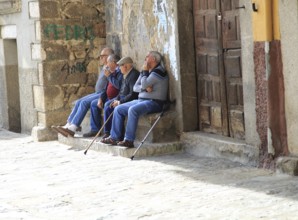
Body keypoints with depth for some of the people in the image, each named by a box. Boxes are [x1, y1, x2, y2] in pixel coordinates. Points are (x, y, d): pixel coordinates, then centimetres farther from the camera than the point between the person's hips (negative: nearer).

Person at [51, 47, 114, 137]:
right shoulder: (103, 68, 22)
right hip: (98, 93, 10)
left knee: (84, 102, -24)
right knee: (79, 102, -3)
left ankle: (73, 128, -27)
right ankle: (68, 125, -9)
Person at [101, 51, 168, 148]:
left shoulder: (158, 71, -9)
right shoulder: (147, 71, 20)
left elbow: (144, 84, -20)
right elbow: (135, 87, 12)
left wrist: (144, 71, -5)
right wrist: (145, 88, -9)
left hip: (154, 102, -10)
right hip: (141, 100, 10)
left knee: (132, 110, -34)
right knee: (118, 109, 1)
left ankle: (129, 140, -33)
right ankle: (114, 137, -1)